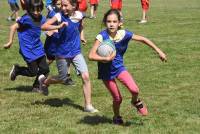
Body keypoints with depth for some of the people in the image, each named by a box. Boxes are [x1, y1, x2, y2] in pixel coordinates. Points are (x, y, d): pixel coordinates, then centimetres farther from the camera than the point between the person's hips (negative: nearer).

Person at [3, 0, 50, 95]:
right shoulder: (26, 18, -20)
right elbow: (13, 27, -13)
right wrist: (10, 42, -10)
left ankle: (36, 87, 26)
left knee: (44, 69, 5)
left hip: (38, 48, 6)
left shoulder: (42, 19, -2)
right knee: (33, 72, -2)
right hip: (28, 50, -6)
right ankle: (17, 69, 26)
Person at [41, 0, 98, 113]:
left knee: (86, 76, -11)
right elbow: (44, 26, -28)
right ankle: (44, 81, 43)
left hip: (76, 52, 3)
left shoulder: (79, 15, -2)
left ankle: (88, 105, -2)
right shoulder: (60, 16, -15)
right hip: (62, 53, -3)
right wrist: (59, 26, -39)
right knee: (62, 79, 11)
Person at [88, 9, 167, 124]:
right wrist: (107, 58, -34)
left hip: (119, 67, 2)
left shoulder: (124, 34, -14)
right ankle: (117, 117, 38)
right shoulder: (102, 36, -23)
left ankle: (136, 102, 17)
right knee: (118, 99, 5)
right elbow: (91, 56, -28)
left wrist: (159, 51, -2)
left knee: (134, 90, -20)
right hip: (106, 71, -2)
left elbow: (143, 39, -3)